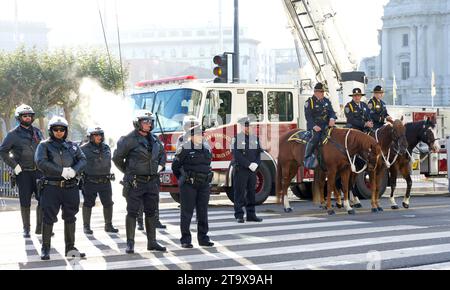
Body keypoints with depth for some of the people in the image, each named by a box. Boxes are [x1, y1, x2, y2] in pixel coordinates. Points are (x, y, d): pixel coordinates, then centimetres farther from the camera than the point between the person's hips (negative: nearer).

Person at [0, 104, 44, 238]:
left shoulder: (37, 132, 10)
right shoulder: (13, 135, -4)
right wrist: (14, 166, -10)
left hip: (38, 171, 4)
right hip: (23, 173, -4)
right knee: (25, 202, 2)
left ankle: (40, 227, 10)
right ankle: (26, 229, 12)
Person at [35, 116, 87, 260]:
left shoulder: (72, 146, 13)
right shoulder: (44, 145, 2)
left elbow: (83, 160, 4)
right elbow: (41, 162, -14)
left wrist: (74, 171, -17)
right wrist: (62, 171, -18)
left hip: (70, 187, 4)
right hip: (51, 187, -4)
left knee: (70, 217, 9)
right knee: (49, 218, -3)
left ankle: (70, 248, 19)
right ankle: (45, 249, 6)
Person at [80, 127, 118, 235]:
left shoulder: (106, 148, 11)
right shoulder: (84, 149, -6)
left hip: (105, 181, 5)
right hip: (90, 181, -5)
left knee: (108, 203, 7)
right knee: (88, 204, 3)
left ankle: (108, 225, 18)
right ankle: (86, 226, 12)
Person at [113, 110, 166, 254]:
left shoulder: (154, 139, 11)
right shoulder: (129, 139, -9)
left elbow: (162, 154, 28)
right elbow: (117, 158, -4)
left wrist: (160, 166, 14)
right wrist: (128, 172, 1)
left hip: (152, 182, 6)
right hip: (135, 182, -6)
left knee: (151, 212, 9)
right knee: (132, 212, -2)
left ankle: (152, 242, 15)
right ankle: (130, 243, 3)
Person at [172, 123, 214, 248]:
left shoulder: (206, 148, 9)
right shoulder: (185, 148, -8)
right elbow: (175, 166, -1)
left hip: (203, 185, 5)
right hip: (188, 185, -5)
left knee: (203, 212, 8)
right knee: (186, 212, 0)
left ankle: (203, 238, 16)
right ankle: (185, 240, 5)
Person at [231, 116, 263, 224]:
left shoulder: (255, 138, 12)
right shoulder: (237, 138, -7)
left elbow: (259, 153, 11)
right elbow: (237, 155, -14)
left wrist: (256, 164, -7)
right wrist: (249, 165, -17)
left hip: (253, 170, 6)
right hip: (240, 170, -6)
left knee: (251, 192, 9)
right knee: (240, 193, -2)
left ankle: (251, 214, 15)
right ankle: (239, 215, 1)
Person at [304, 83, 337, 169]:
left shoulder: (327, 101, 17)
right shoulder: (309, 102, -1)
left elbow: (331, 112, 13)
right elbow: (308, 116, -7)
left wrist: (332, 119, -12)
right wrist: (314, 126, -21)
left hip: (326, 125, 6)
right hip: (315, 126, -6)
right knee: (316, 137, -31)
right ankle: (307, 157, -28)